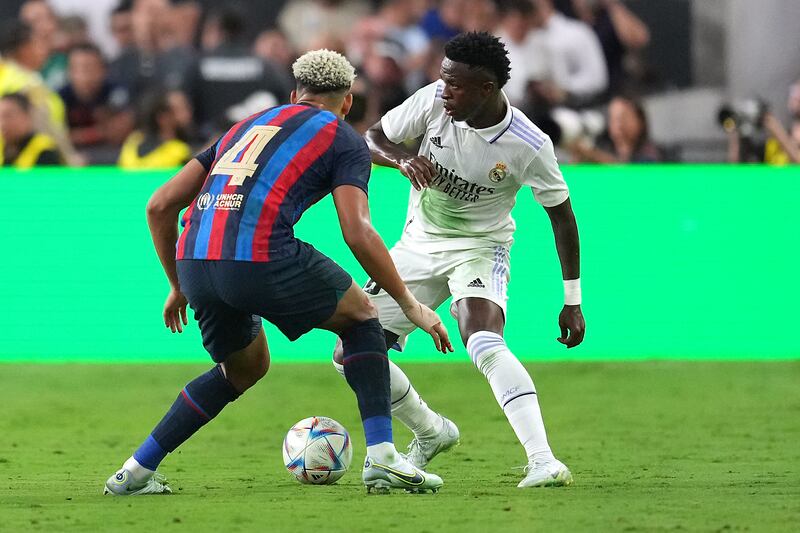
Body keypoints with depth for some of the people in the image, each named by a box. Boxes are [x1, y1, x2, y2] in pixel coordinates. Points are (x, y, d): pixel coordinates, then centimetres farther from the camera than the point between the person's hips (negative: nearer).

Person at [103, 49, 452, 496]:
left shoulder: (248, 126, 30)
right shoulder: (344, 140, 14)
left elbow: (161, 205, 25)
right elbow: (357, 233, -1)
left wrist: (179, 286, 34)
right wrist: (411, 305, 6)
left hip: (193, 261, 6)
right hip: (261, 258, -6)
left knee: (246, 368, 30)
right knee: (360, 315, 20)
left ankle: (135, 472, 24)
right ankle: (381, 458, 8)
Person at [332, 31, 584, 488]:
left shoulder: (529, 146, -23)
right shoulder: (434, 100, -16)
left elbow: (562, 215, -9)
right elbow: (372, 138, -4)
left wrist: (572, 300, -6)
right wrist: (402, 159, -29)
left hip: (479, 248, -5)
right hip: (418, 245, 5)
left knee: (484, 343, -35)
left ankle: (543, 462, -40)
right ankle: (432, 434, 25)